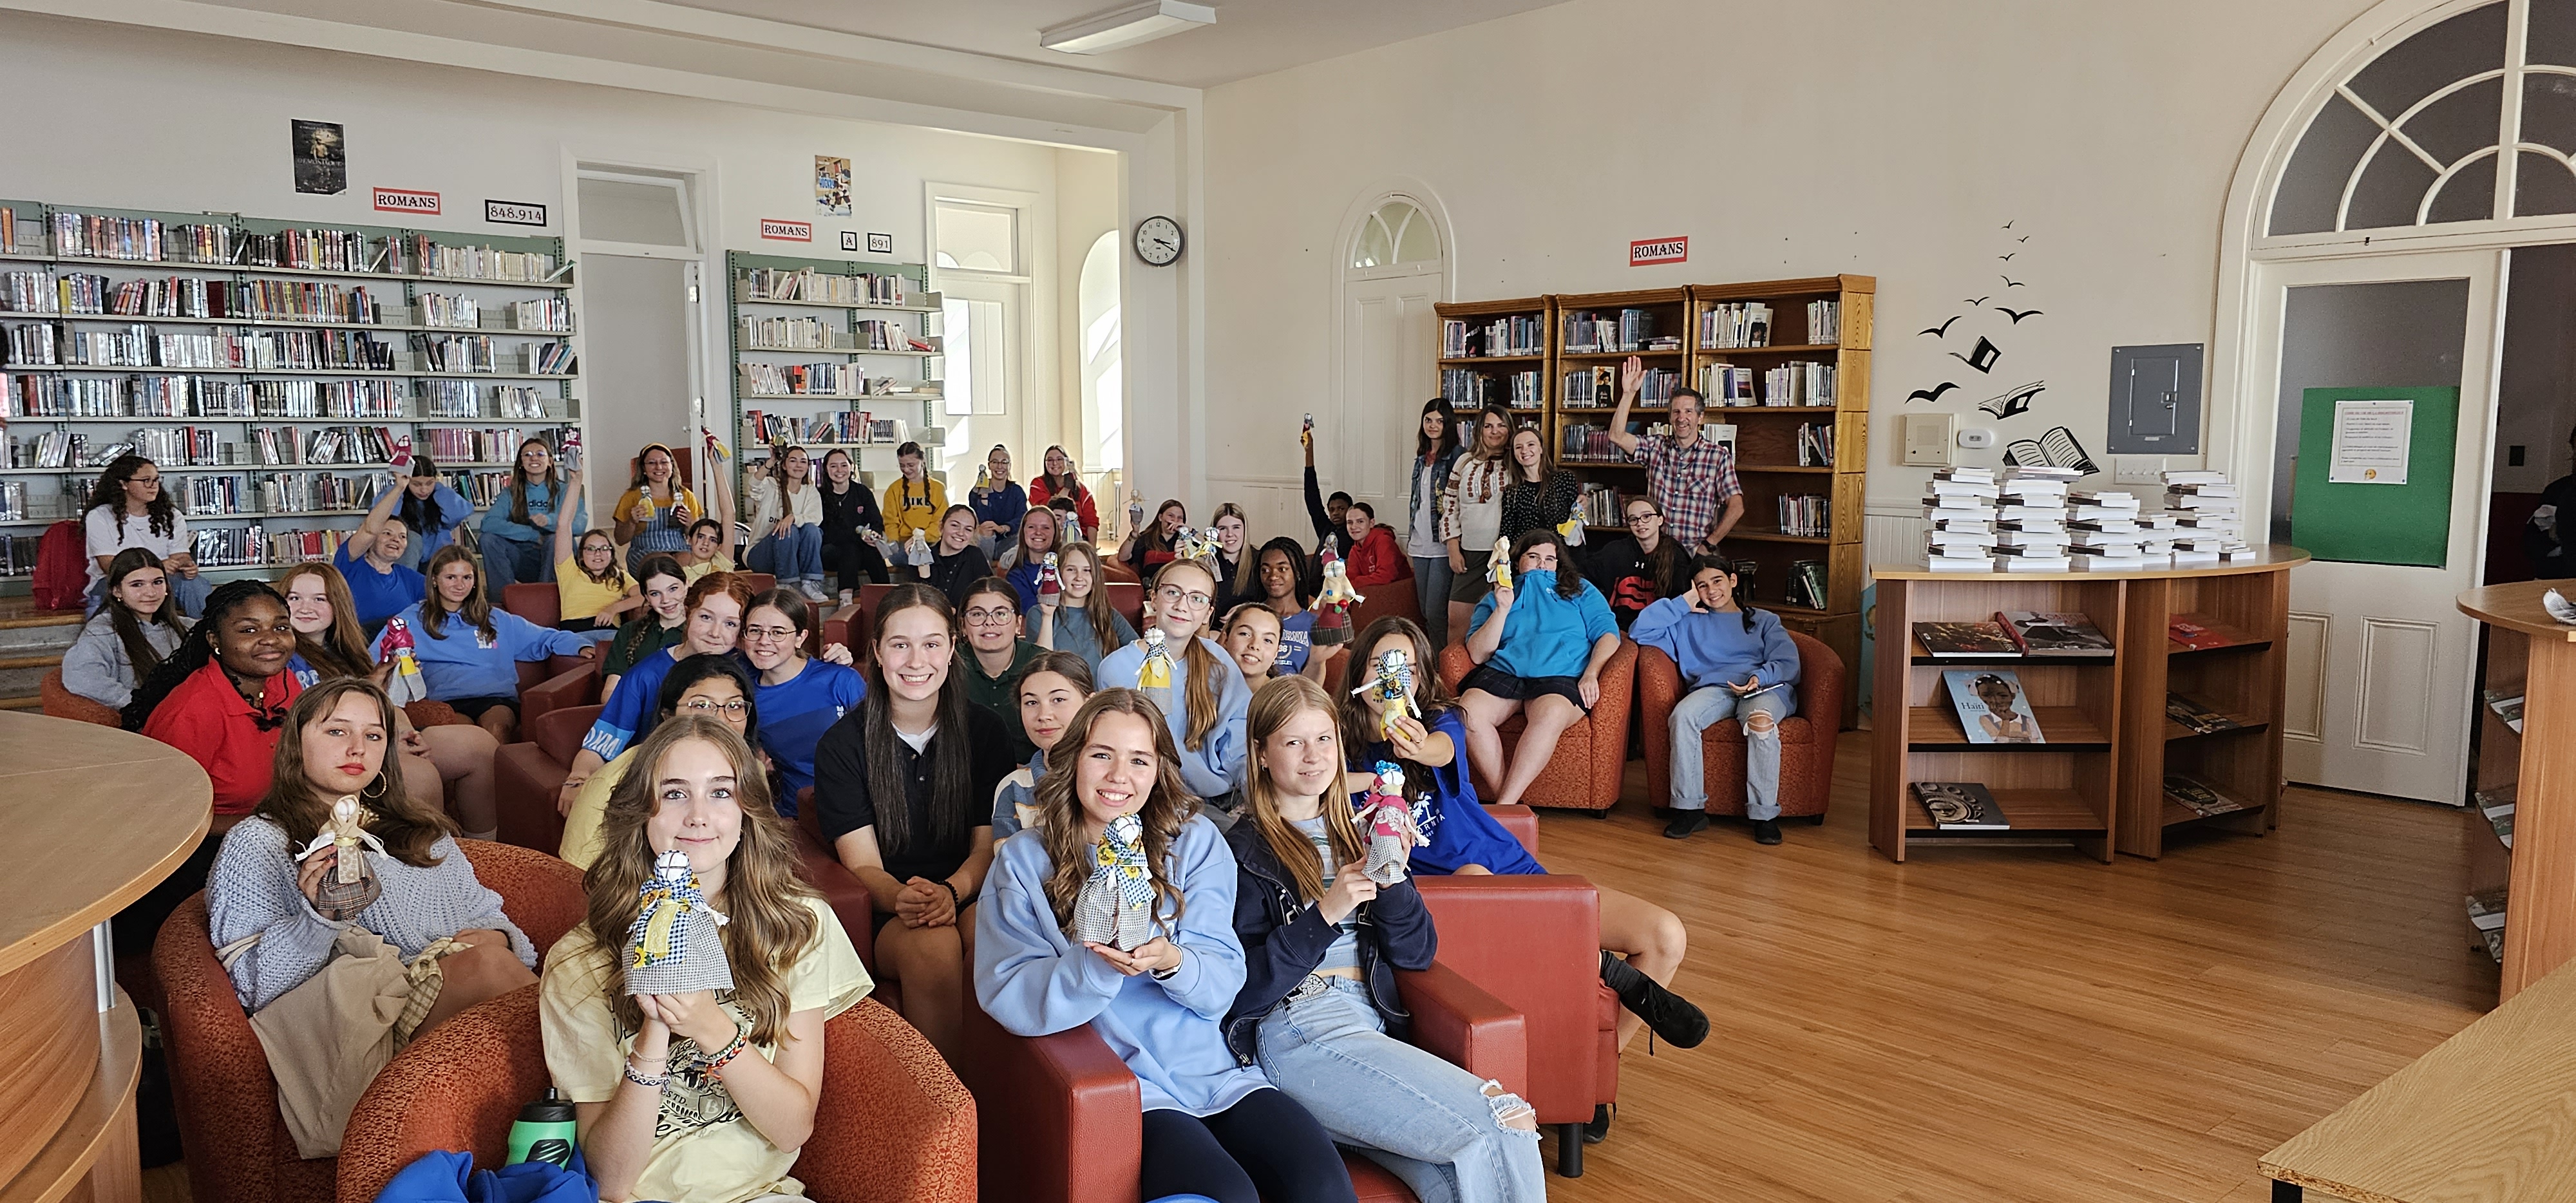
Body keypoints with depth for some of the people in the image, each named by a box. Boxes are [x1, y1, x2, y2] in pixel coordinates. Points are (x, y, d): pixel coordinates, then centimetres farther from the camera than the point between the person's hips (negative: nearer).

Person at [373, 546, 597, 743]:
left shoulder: (495, 620, 27)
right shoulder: (414, 620, 22)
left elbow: (546, 639, 24)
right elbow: (374, 658, 12)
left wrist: (581, 647, 4)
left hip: (497, 697, 1)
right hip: (445, 700, -1)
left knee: (498, 725, -37)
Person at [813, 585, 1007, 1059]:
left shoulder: (985, 732, 6)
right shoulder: (842, 744, 1)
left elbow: (988, 847, 3)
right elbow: (863, 863, -3)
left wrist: (950, 892, -20)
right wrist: (901, 899, -26)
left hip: (970, 898, 1)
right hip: (885, 912, -1)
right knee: (933, 944, -34)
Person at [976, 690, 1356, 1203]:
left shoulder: (1196, 842, 8)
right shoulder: (1024, 862, 4)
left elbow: (1225, 982, 2)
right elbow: (1008, 998, -6)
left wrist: (1171, 962, -20)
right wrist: (1097, 965, -23)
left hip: (1217, 1070, 2)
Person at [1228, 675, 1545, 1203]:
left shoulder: (1357, 835, 20)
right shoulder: (1243, 851, 3)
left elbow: (1418, 955, 15)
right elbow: (1240, 993, -5)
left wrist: (1392, 878, -3)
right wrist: (1324, 915, -13)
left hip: (1375, 1025, 5)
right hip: (1298, 1032, -5)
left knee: (1478, 1160, -27)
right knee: (1506, 1127, -22)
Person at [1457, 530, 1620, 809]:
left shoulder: (1579, 590, 26)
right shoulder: (1495, 598, 25)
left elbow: (1608, 634, 12)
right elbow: (1477, 654, 11)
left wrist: (1591, 674, -6)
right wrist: (1502, 610, 0)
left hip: (1560, 675, -1)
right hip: (1504, 671, 2)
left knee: (1551, 714, -38)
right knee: (1468, 712, -32)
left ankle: (1504, 806, -36)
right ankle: (1502, 794, -26)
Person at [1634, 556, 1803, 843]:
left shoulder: (1764, 620, 26)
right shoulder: (1690, 623, 29)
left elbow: (1788, 663, 9)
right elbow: (1641, 630, 16)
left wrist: (1759, 677, -13)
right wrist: (1684, 603, 16)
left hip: (1766, 688, -1)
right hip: (1714, 688, 1)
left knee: (1761, 720, -38)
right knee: (1683, 715, -34)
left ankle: (1764, 814, -32)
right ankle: (1690, 809, -31)